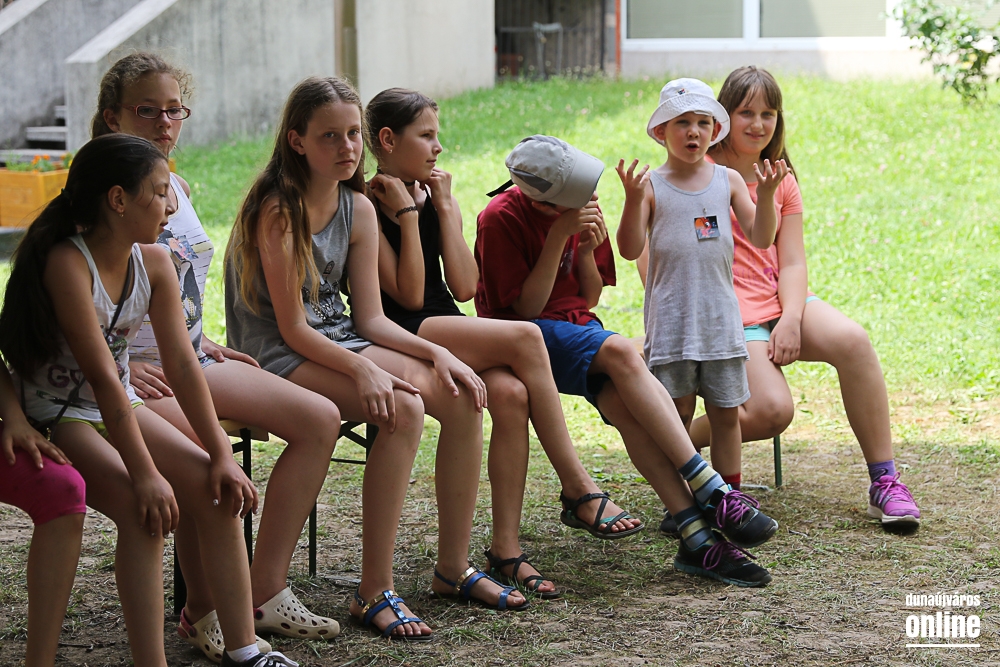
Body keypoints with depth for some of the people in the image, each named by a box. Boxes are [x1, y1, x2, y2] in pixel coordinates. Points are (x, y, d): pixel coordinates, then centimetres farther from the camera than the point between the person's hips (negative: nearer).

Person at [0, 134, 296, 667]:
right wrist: (145, 474, -30)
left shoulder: (154, 263, -3)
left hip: (119, 408, 7)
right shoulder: (67, 262, -26)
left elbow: (182, 362, -3)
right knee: (145, 511, -29)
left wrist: (222, 454, -8)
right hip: (54, 417, -7)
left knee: (219, 493, -8)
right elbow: (102, 377, -29)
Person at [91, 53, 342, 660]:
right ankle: (203, 611, -13)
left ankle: (265, 591, -1)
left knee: (320, 418, -3)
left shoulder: (177, 187, 13)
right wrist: (121, 365, -21)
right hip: (132, 372, -9)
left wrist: (202, 343, 12)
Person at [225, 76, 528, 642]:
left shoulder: (358, 209, 6)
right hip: (278, 355, -7)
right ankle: (375, 591, -25)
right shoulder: (277, 211, -17)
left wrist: (437, 353, -10)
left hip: (339, 340, 7)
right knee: (403, 408, -30)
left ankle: (454, 567, 1)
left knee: (463, 397, -12)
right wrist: (363, 370, -31)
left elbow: (371, 319, 5)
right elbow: (293, 328, -18)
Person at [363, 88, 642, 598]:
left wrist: (444, 207, 2)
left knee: (510, 393, -27)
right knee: (524, 337, -27)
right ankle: (579, 490, -22)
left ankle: (505, 546, -24)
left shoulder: (436, 199, 16)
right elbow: (409, 295, -12)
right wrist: (407, 214, -11)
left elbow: (464, 288, 3)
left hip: (450, 335, 7)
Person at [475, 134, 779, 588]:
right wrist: (558, 237, -21)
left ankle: (697, 538, -37)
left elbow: (590, 298, 10)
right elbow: (527, 306, -14)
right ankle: (712, 492, -34)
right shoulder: (501, 218, -14)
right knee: (620, 352, -33)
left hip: (578, 328, 5)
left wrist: (587, 251, -10)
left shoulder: (582, 209, 5)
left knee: (621, 400, -28)